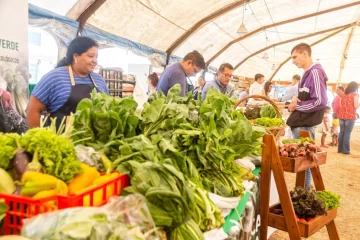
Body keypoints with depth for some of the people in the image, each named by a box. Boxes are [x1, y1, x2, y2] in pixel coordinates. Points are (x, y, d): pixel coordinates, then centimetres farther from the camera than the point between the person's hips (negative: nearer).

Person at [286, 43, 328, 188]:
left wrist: (297, 105, -12)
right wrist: (295, 101, 2)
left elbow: (320, 101, -22)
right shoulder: (308, 73, 16)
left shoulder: (315, 72, -13)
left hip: (305, 125, -10)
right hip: (301, 124, 10)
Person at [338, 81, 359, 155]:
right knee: (347, 133, -4)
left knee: (342, 132, 9)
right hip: (350, 116, -6)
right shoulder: (355, 95, -4)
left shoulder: (343, 95, 14)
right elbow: (356, 106, -12)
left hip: (342, 116, 6)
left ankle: (340, 149, 12)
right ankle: (345, 150, -2)